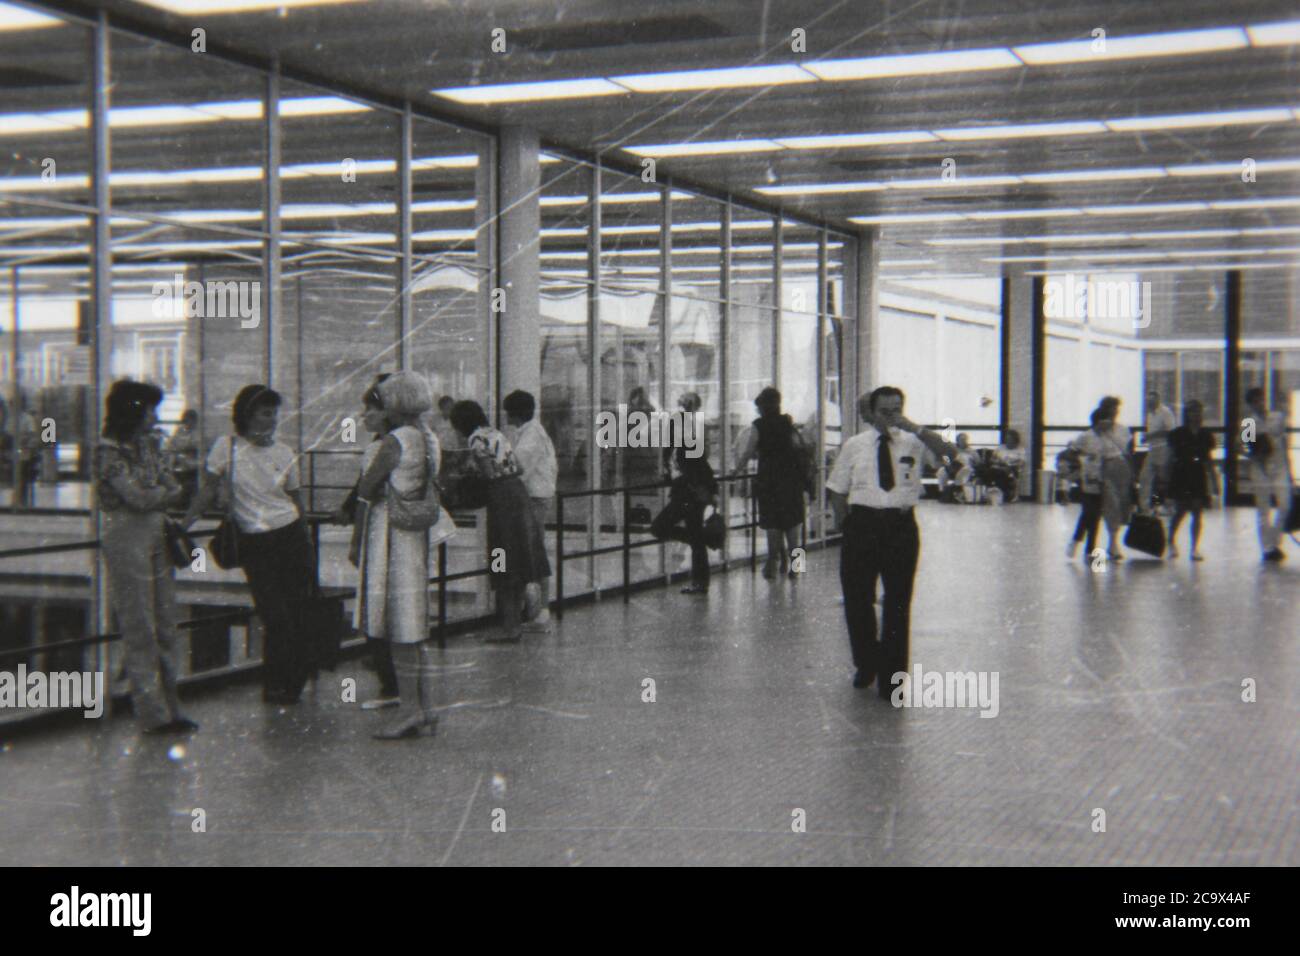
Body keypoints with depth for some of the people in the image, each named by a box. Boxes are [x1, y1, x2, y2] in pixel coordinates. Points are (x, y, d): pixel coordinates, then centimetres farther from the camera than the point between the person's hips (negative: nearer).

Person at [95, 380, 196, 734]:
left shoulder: (147, 446, 13)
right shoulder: (109, 453, -11)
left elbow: (170, 485, 9)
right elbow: (138, 497, -16)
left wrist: (155, 496, -11)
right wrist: (170, 493, -3)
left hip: (157, 540, 8)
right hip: (127, 542, -8)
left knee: (166, 628, 9)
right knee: (140, 630, -2)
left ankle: (169, 707, 16)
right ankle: (154, 714, 3)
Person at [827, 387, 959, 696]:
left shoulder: (913, 442, 1)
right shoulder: (855, 445, 4)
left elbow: (949, 453, -17)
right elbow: (838, 490, 9)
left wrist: (914, 428, -24)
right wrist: (845, 526, 3)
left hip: (901, 525, -1)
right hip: (862, 523, 1)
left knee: (898, 603, 4)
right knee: (857, 598, 8)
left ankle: (891, 677, 16)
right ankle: (866, 664, 32)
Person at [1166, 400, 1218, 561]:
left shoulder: (1206, 435, 7)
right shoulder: (1177, 434, -1)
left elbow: (1209, 460, 12)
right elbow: (1171, 457, 1)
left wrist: (1214, 482, 11)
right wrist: (1167, 479, -3)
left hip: (1199, 477, 3)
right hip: (1181, 476, -3)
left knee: (1197, 513, 1)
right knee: (1180, 511, 0)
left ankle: (1195, 549, 5)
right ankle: (1171, 541, 23)